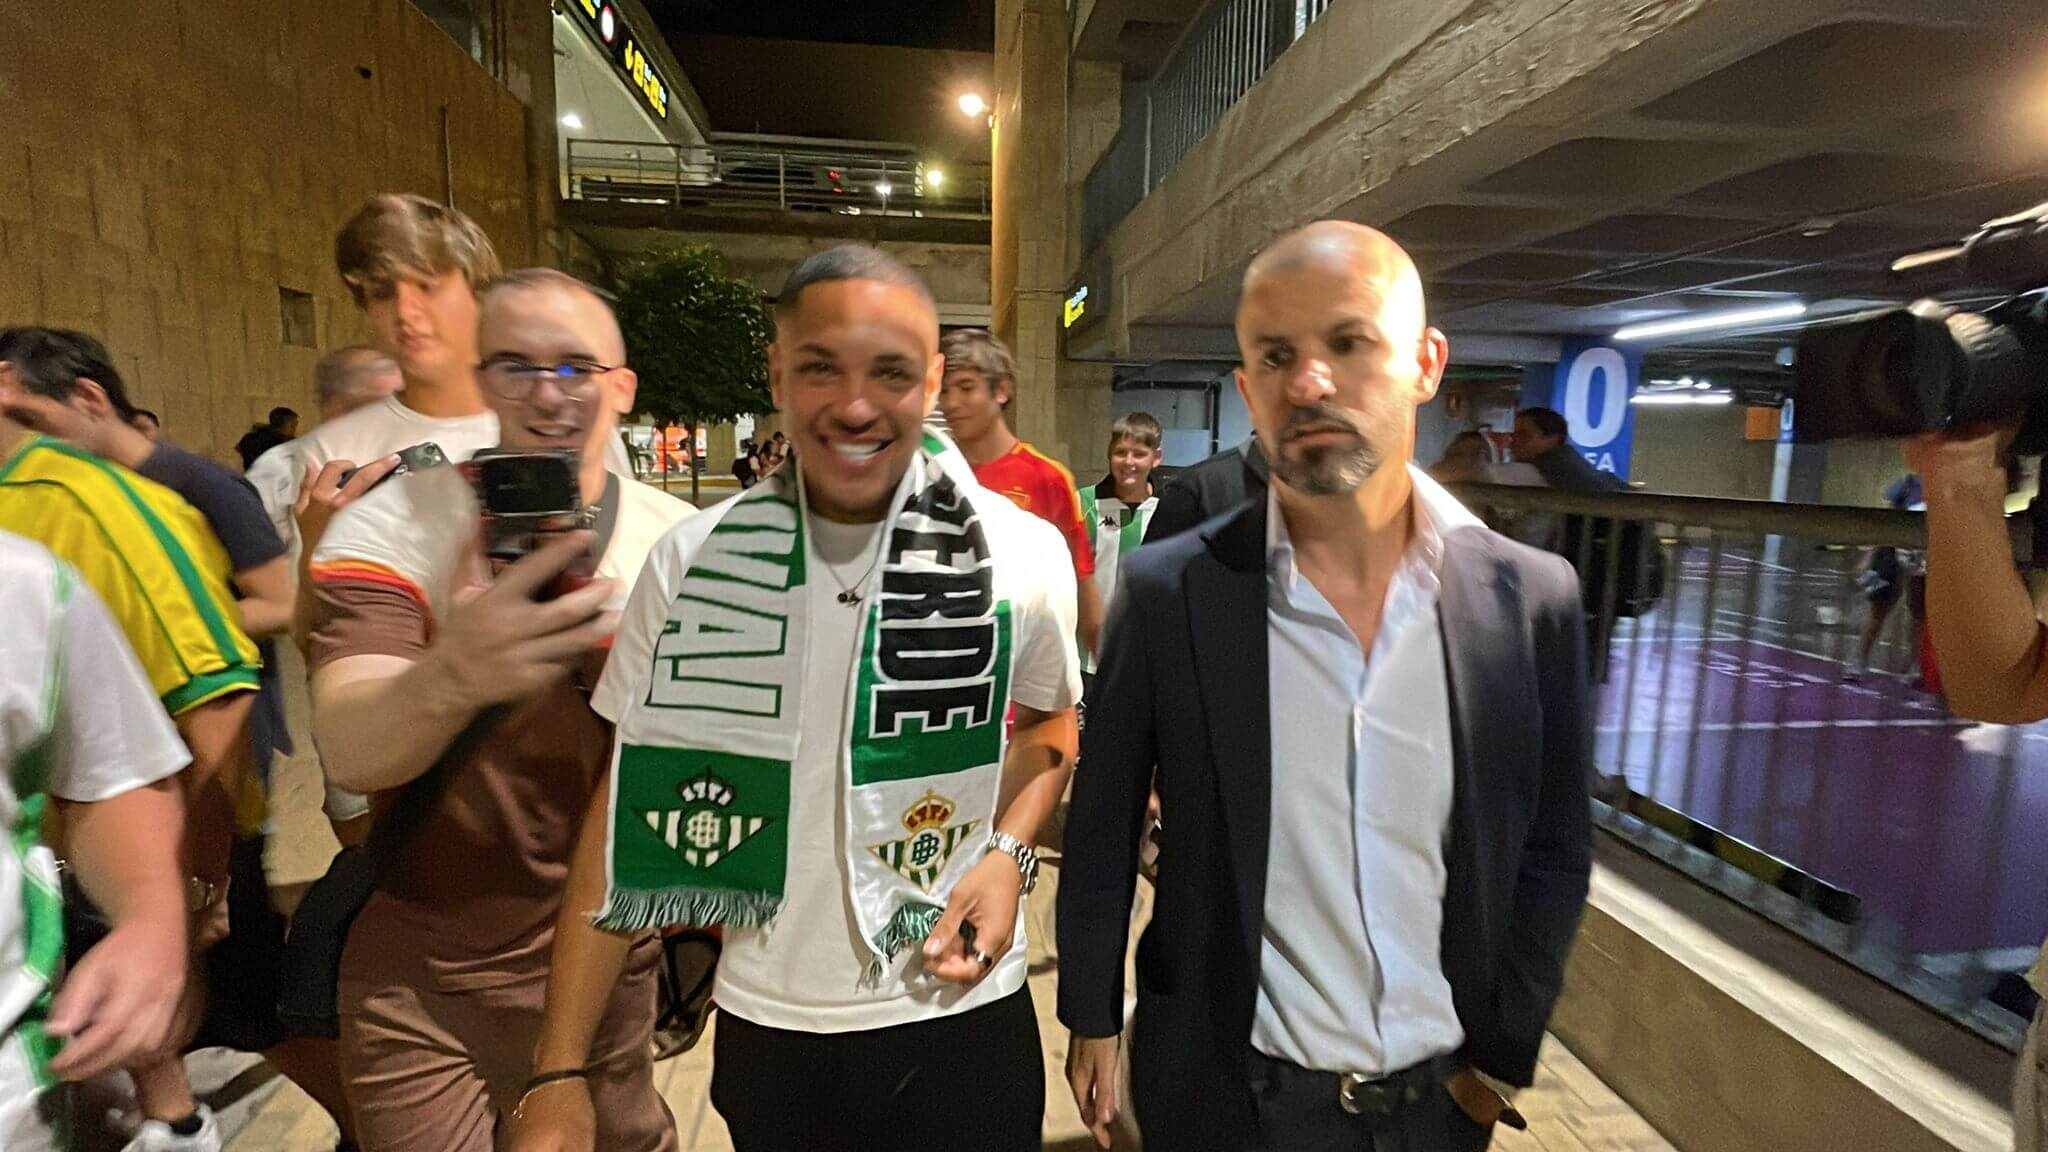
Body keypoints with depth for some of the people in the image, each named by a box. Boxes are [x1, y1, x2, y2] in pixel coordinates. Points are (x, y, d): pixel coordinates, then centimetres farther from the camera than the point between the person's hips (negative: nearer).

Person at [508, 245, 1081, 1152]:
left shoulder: (1023, 555, -12)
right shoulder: (693, 561, -11)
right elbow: (629, 805, -4)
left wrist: (1008, 852, -11)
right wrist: (560, 1073, -4)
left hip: (961, 1017, -1)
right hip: (766, 1025, 2)